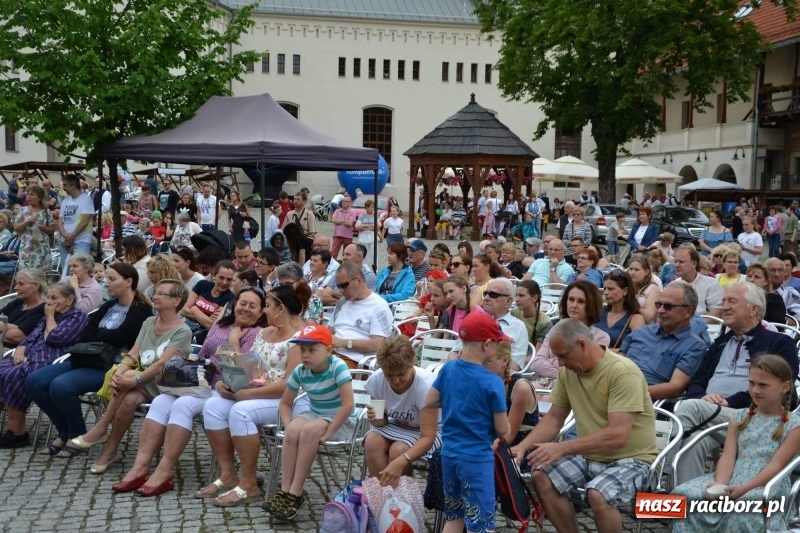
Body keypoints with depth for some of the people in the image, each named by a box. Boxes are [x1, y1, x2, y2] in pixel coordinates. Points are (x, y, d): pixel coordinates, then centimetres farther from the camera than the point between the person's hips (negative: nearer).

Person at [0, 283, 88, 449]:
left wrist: (50, 316, 6)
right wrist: (20, 350, -2)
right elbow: (30, 339, 19)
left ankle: (18, 433, -21)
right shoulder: (47, 317, 28)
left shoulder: (78, 316, 4)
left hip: (53, 363, -8)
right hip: (31, 359, 8)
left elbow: (55, 338, -9)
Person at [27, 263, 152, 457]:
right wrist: (105, 336, -10)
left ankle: (78, 435, -6)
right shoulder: (109, 306, 19)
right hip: (90, 360, 9)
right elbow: (85, 334, 10)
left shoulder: (141, 309, -5)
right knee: (34, 381, -7)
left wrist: (96, 334, 1)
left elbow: (119, 337, -16)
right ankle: (65, 432, 6)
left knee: (60, 385, -29)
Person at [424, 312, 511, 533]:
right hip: (477, 459, -6)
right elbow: (503, 430, -11)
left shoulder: (447, 369, -2)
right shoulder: (492, 382, -18)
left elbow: (429, 403, 7)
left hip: (449, 454, 6)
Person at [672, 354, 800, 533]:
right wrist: (720, 484, -18)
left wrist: (744, 489, -24)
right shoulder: (739, 417, 15)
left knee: (741, 512, -38)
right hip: (732, 481, 4)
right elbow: (728, 456, 4)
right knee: (685, 497, -22)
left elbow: (776, 465, -10)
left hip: (766, 486, -4)